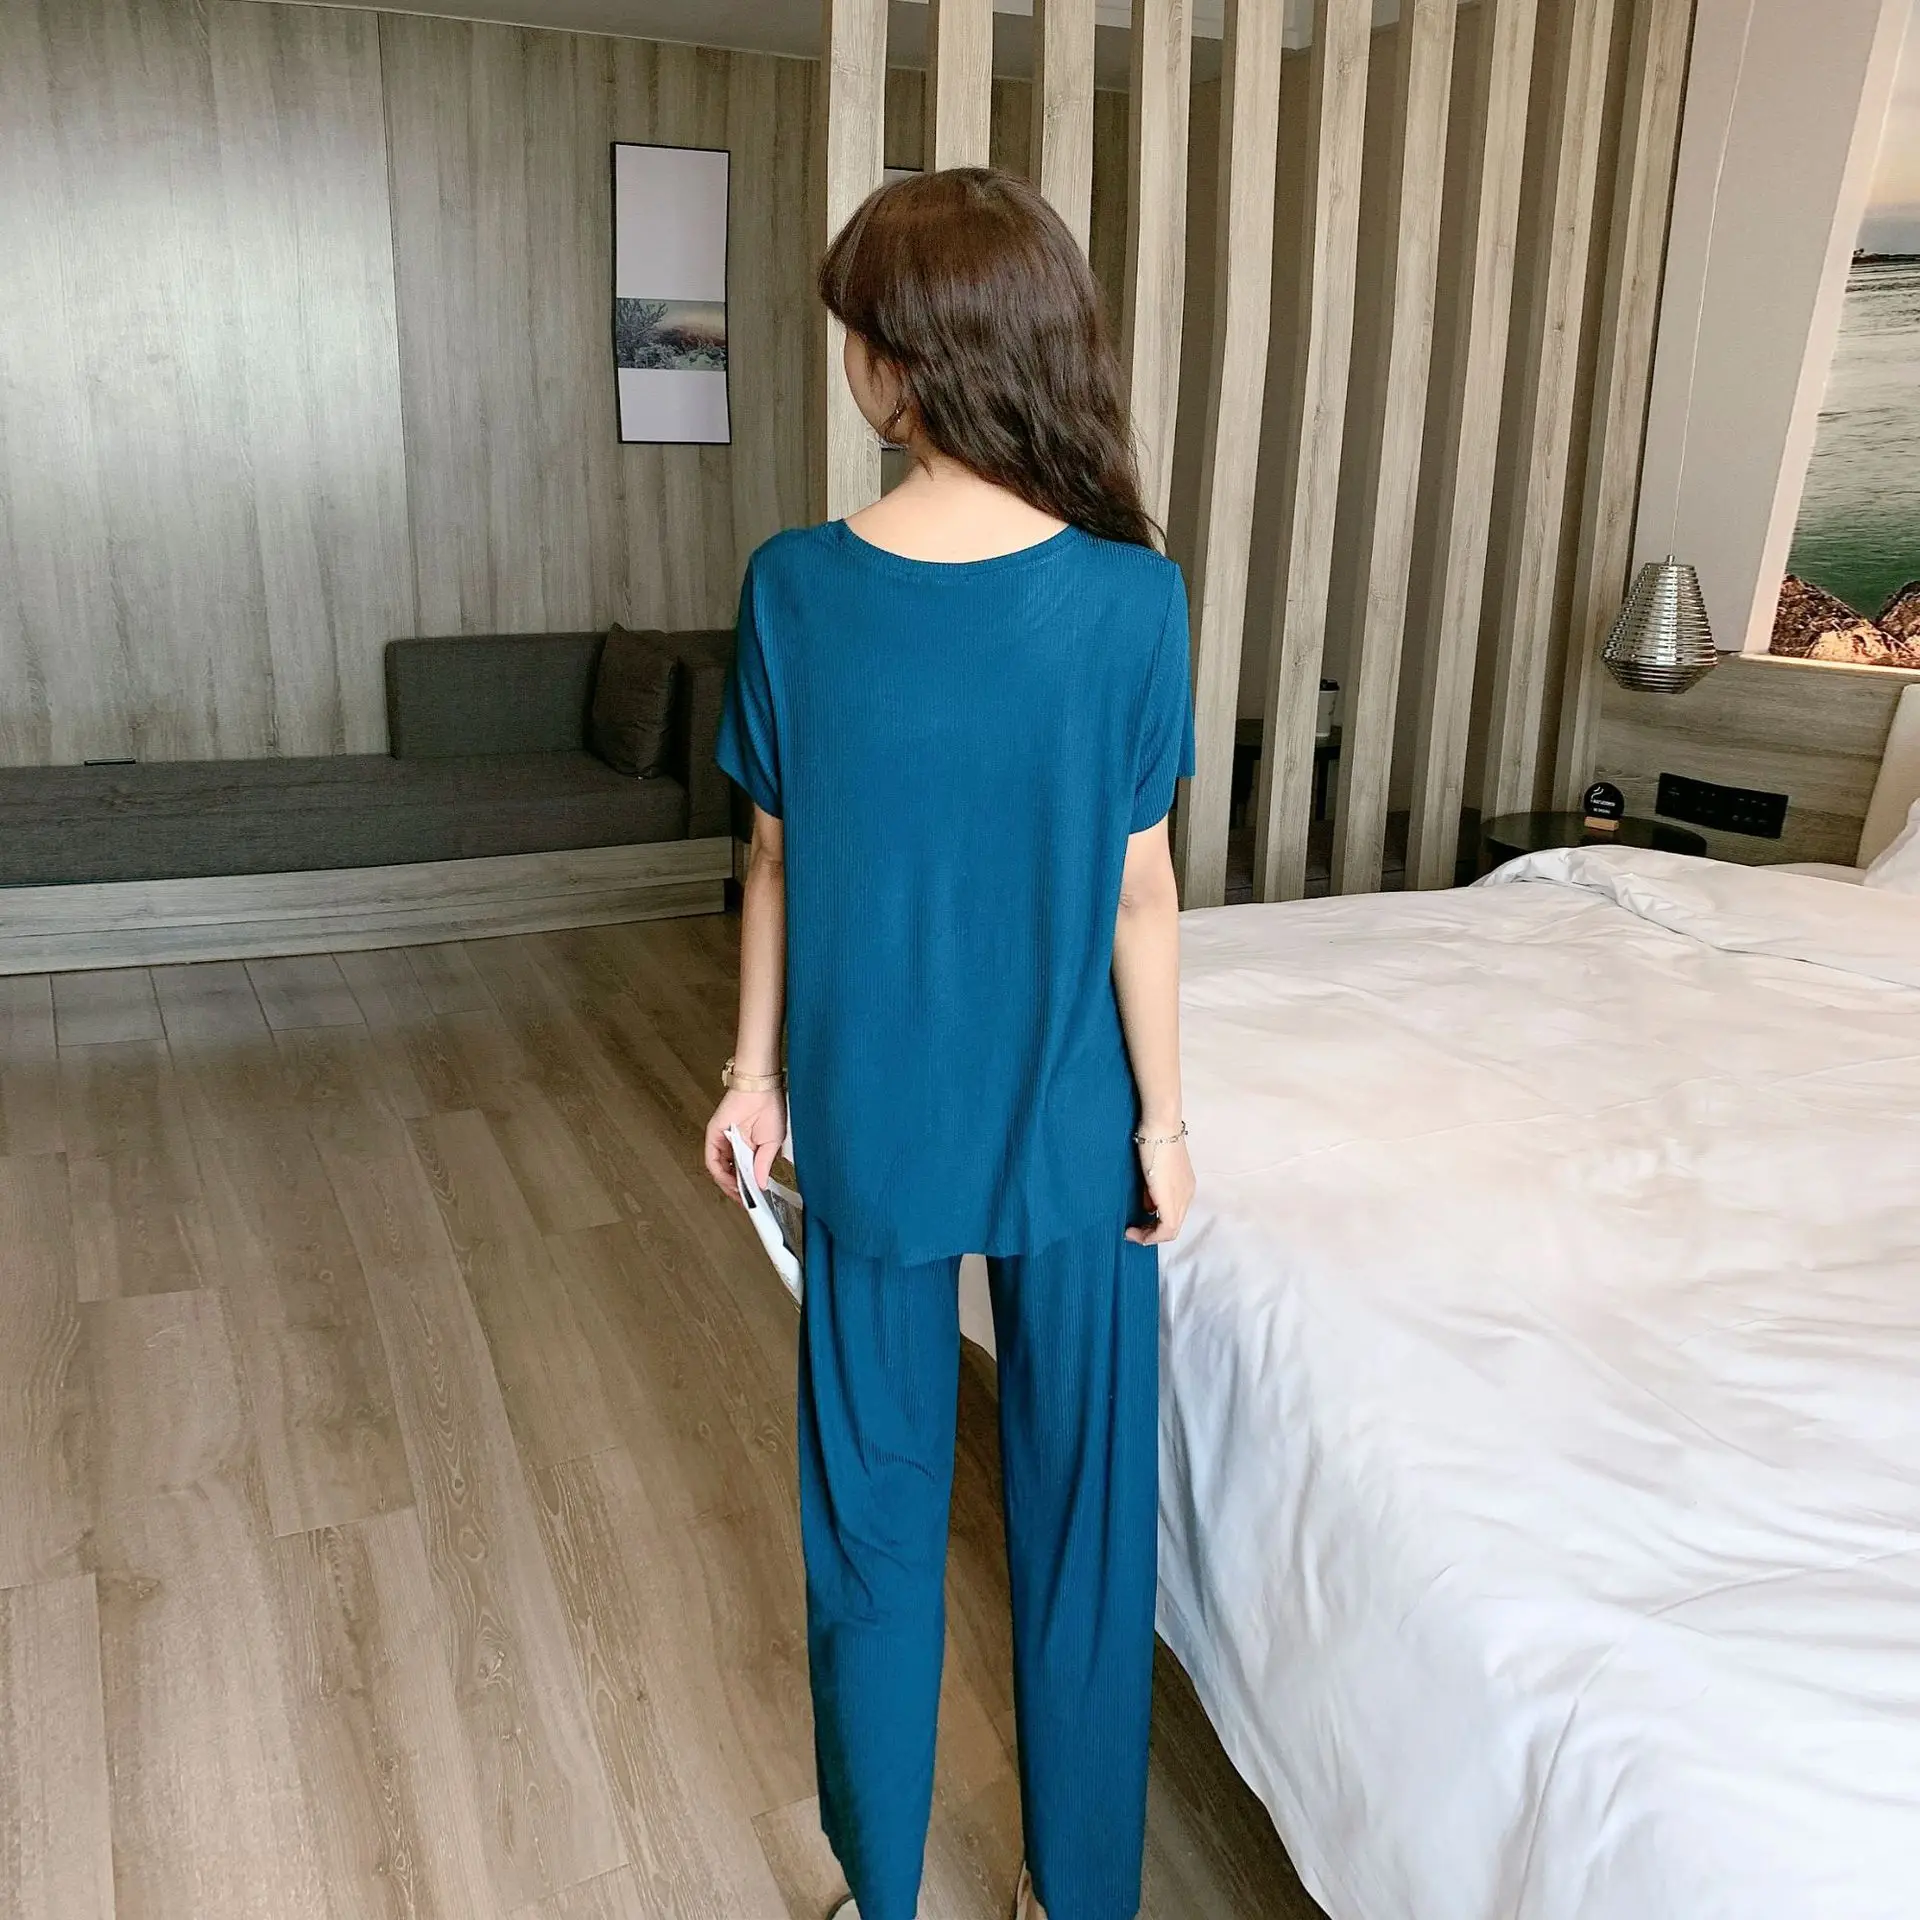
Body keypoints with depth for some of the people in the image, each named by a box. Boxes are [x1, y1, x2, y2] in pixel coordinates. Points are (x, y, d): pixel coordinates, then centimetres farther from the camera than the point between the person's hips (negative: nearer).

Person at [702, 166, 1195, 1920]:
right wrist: (1162, 1117, 2)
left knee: (875, 1510, 18)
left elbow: (782, 860, -3)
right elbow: (1140, 888, -9)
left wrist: (757, 1070, 10)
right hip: (1067, 1125, 0)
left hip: (870, 1122, 1)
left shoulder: (796, 586, -11)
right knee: (1080, 1508, 18)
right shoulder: (1132, 595, -14)